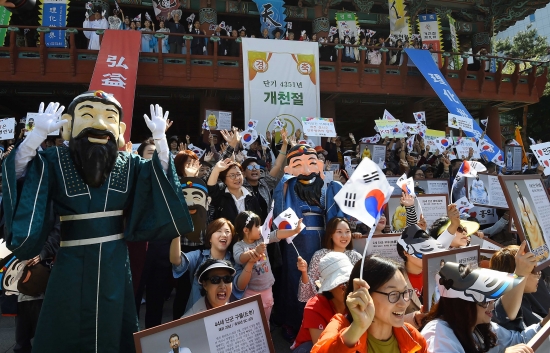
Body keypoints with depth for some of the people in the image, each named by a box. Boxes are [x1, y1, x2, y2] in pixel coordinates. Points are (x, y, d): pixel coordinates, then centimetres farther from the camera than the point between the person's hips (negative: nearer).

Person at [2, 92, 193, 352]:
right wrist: (38, 133, -23)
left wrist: (160, 138, -9)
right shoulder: (55, 161, -3)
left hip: (115, 261, 2)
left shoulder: (129, 164, 4)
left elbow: (162, 172, 3)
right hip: (73, 262, -2)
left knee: (113, 330, 14)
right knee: (67, 330, 9)